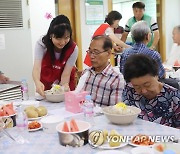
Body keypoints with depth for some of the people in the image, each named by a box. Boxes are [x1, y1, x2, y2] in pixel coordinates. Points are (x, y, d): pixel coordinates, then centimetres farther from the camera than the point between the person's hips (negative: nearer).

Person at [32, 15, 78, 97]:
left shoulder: (73, 49, -23)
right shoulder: (42, 43, -24)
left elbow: (66, 74, -24)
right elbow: (37, 67, -36)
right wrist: (37, 83, -56)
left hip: (64, 83, 0)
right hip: (45, 83, 0)